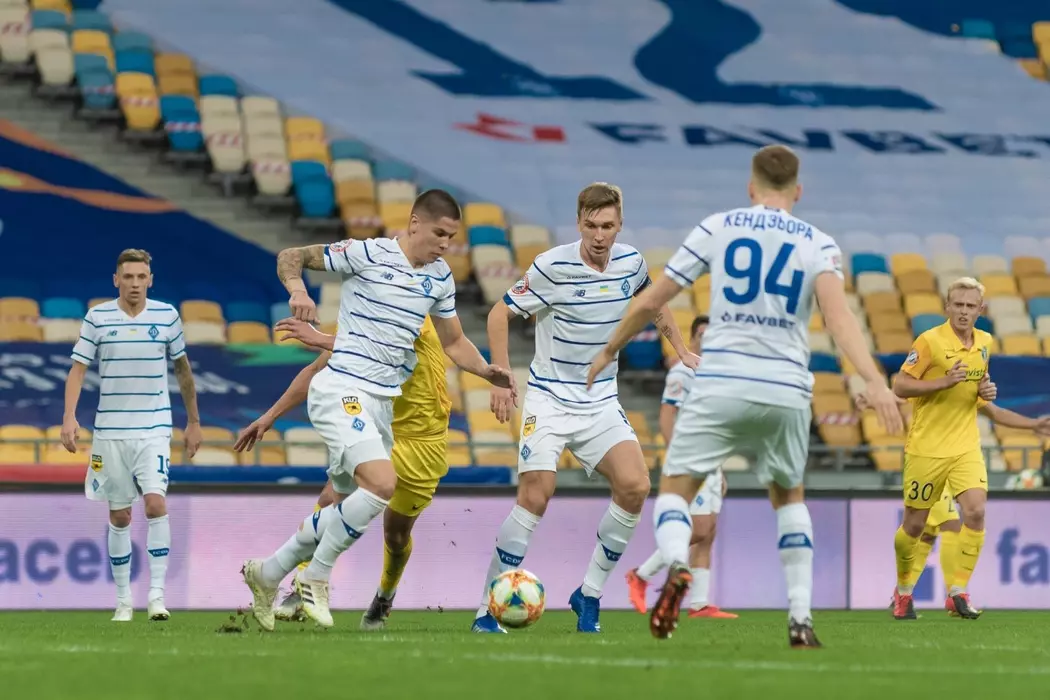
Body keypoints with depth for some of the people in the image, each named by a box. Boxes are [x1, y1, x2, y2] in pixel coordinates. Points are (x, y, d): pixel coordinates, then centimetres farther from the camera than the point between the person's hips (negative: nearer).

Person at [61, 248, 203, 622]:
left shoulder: (167, 315, 2)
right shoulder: (97, 318, -1)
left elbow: (183, 369, 13)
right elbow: (78, 368, 0)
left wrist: (194, 421, 17)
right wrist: (69, 417, -13)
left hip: (154, 428, -1)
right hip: (110, 432, 1)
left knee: (155, 503, -19)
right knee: (119, 516, 6)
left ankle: (157, 593, -15)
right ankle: (124, 599, 16)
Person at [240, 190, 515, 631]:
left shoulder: (440, 278, 10)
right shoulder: (368, 255, -9)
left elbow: (453, 341, 20)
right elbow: (290, 257, -3)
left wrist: (488, 372, 2)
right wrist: (297, 290, -24)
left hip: (383, 403, 8)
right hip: (342, 391, -8)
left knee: (351, 507, 13)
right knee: (383, 484, -25)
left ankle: (267, 573, 31)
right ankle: (316, 579, -9)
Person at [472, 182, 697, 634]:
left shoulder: (632, 263, -1)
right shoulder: (553, 267, -14)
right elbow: (500, 314, -6)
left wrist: (680, 349, 20)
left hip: (601, 402, 4)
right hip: (549, 398, -4)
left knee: (634, 487, -15)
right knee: (535, 496, -18)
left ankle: (589, 596, 1)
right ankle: (487, 609, -10)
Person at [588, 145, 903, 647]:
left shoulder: (718, 228, 8)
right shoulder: (818, 244, 7)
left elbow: (650, 302, 9)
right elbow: (838, 314, -11)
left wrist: (609, 351, 24)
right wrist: (874, 382, -20)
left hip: (721, 386, -2)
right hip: (786, 391, 2)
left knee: (676, 487, 7)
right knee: (789, 496, 23)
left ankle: (677, 565, -27)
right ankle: (801, 617, 12)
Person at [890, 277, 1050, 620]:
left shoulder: (984, 343, 8)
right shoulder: (930, 341, -10)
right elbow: (900, 386, -12)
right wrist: (945, 381, -22)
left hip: (966, 447, 4)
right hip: (927, 447, -4)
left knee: (975, 511, -16)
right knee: (914, 524, 5)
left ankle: (958, 593, -8)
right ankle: (903, 592, 27)